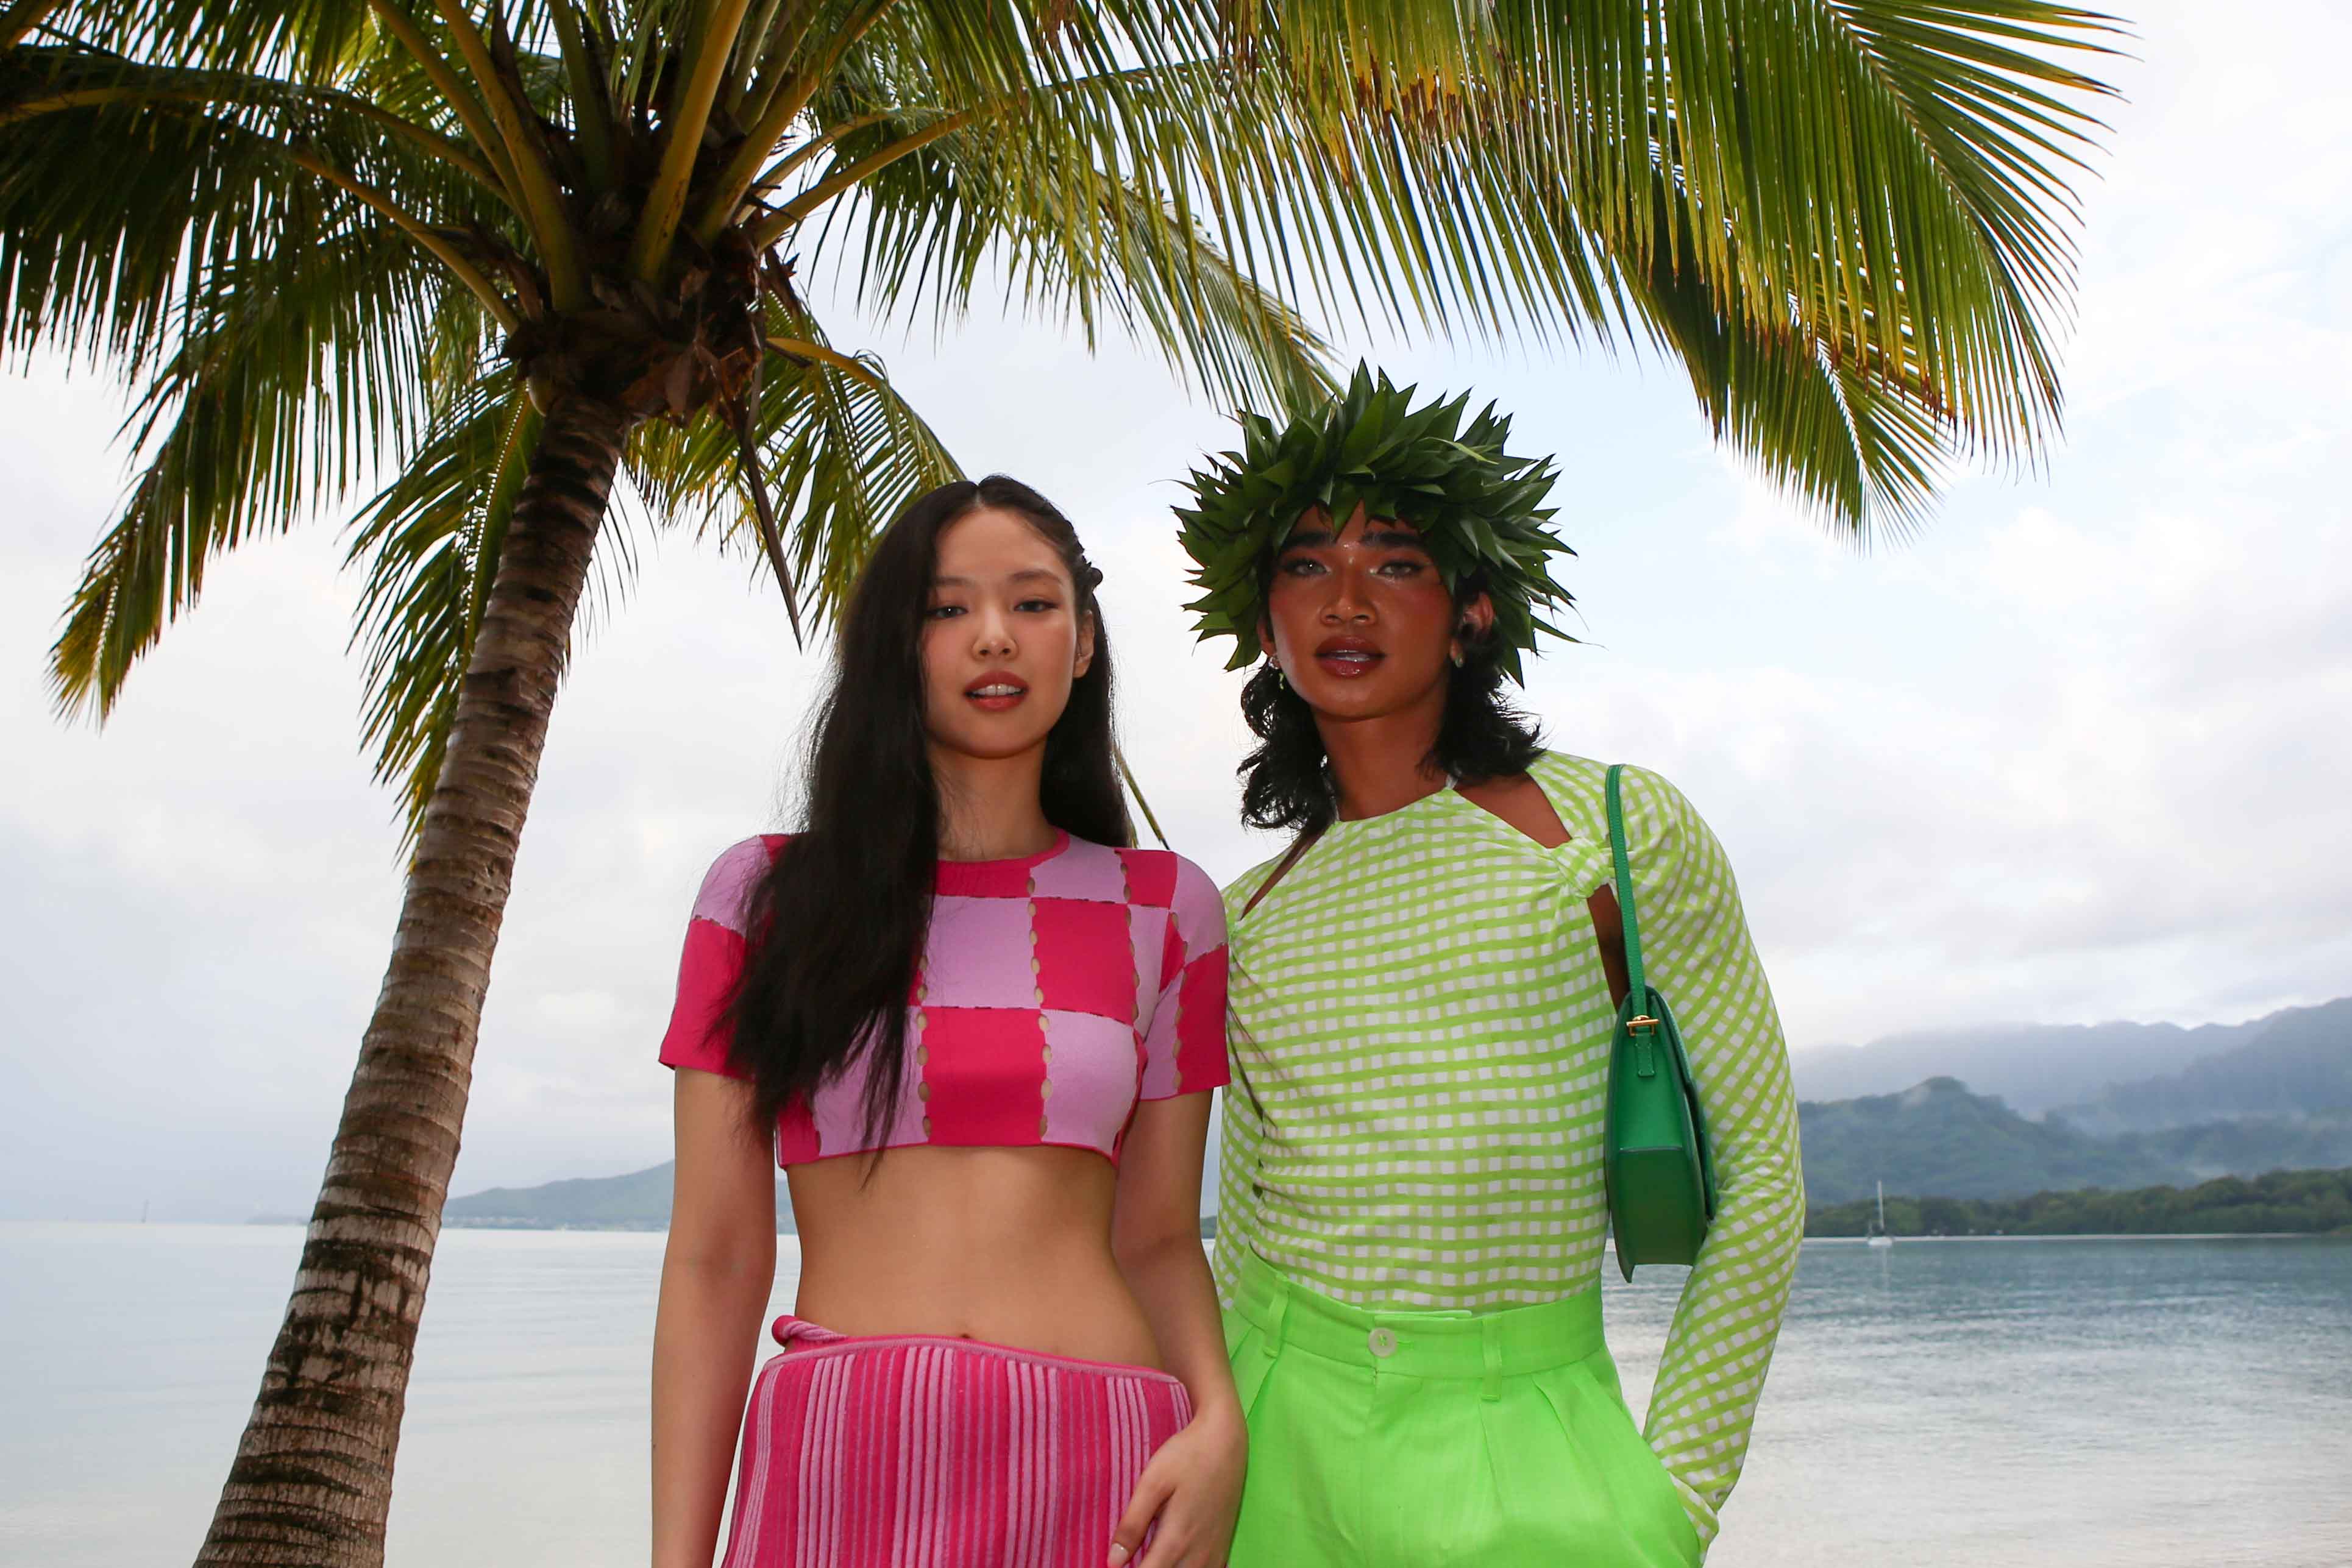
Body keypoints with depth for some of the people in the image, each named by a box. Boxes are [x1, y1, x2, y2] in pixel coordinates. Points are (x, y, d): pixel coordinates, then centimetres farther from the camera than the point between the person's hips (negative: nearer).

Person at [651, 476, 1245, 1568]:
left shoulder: (1165, 909, 5)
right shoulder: (766, 896, 3)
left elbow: (1158, 1235, 8)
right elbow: (714, 1257, 2)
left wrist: (1217, 1421, -9)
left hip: (1103, 1473, 1)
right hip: (831, 1469, 0)